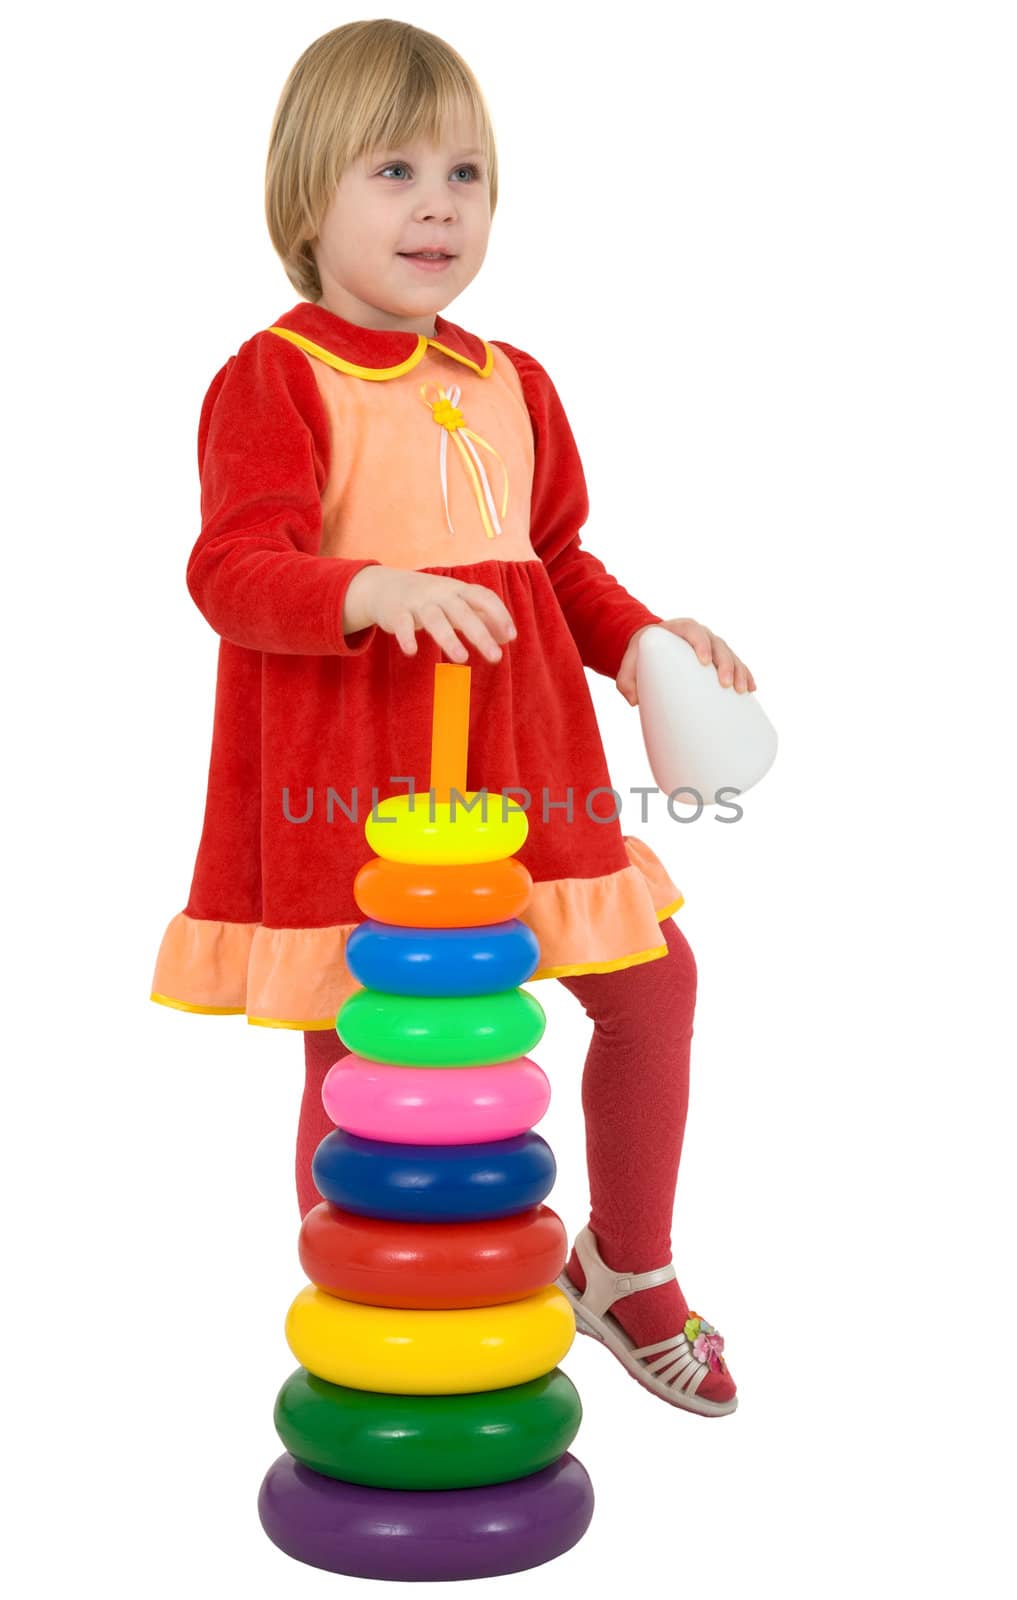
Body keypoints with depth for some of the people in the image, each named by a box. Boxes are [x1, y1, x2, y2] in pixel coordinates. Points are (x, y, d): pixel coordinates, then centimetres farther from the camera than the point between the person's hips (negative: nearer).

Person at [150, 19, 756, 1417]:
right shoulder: (272, 380, -9)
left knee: (652, 980, 8)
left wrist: (642, 638, 3)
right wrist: (373, 590, -39)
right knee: (353, 1051, 2)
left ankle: (629, 1270, 30)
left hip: (512, 764, 6)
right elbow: (234, 569, -21)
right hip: (344, 777, -6)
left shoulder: (511, 385, 12)